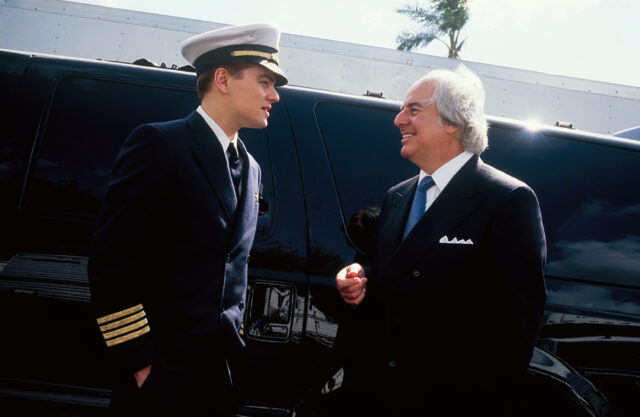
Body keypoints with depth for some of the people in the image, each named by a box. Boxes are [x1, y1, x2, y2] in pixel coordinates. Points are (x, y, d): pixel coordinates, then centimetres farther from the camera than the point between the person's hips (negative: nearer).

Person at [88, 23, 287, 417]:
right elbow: (111, 259, -15)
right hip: (161, 370, -6)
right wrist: (138, 361, -15)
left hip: (222, 370, 7)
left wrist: (234, 341, 12)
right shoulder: (160, 144, -10)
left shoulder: (250, 168, 13)